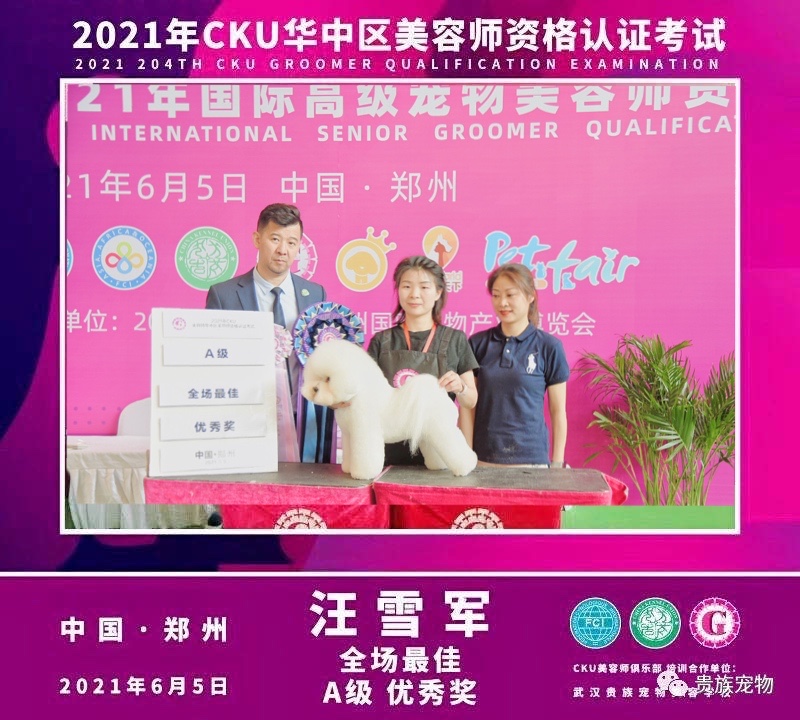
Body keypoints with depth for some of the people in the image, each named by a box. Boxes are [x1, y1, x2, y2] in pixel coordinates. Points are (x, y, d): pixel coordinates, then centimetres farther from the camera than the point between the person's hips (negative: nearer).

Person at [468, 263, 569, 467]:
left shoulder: (549, 347, -3)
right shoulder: (478, 343, 2)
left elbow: (558, 411, 1)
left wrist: (557, 464, 0)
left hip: (531, 458, -2)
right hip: (482, 457, 2)